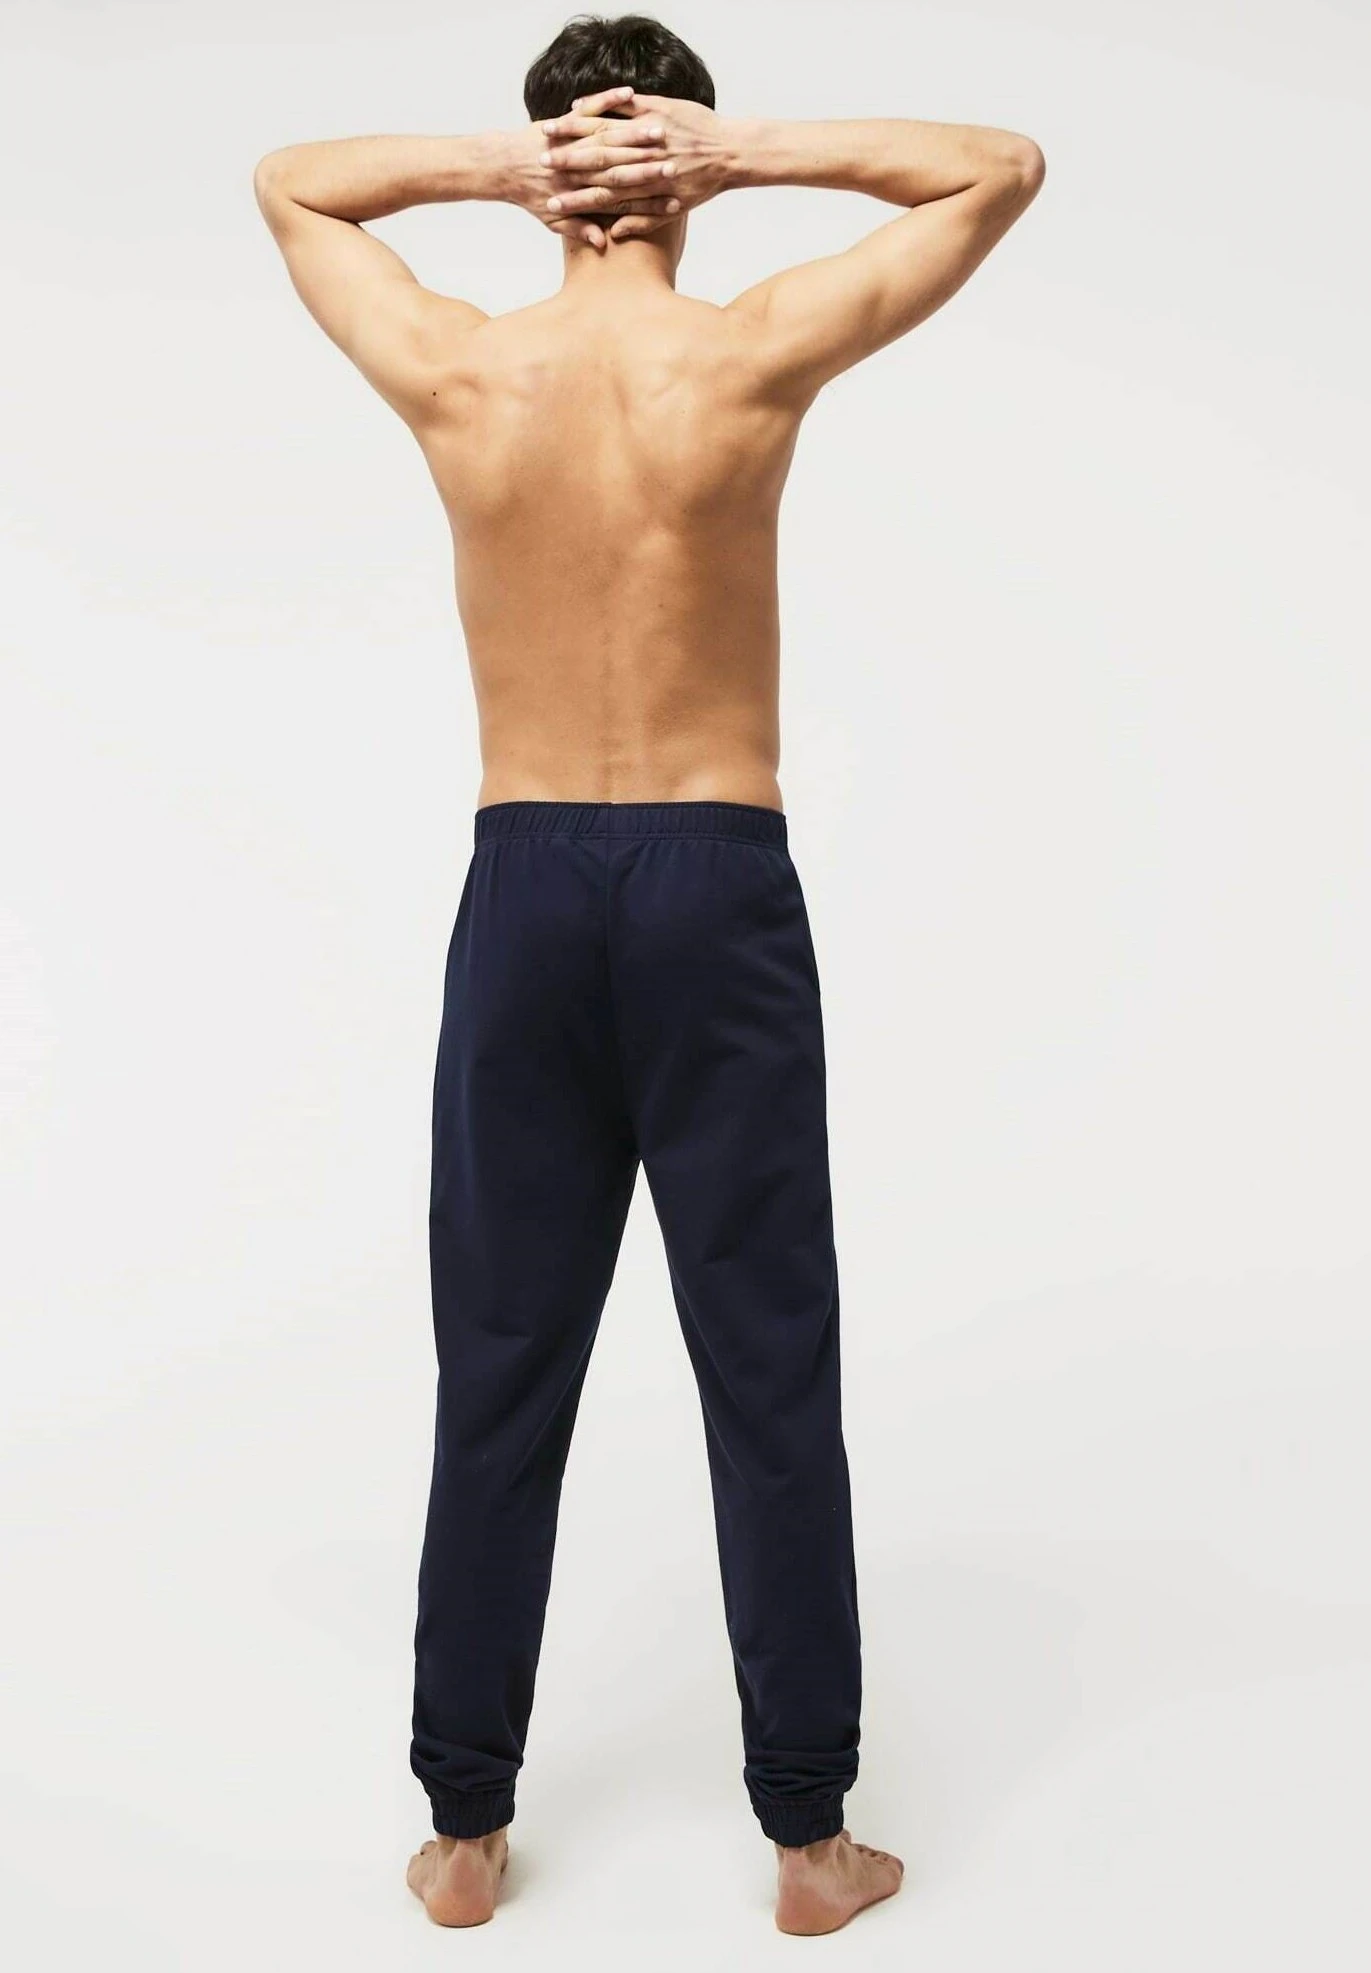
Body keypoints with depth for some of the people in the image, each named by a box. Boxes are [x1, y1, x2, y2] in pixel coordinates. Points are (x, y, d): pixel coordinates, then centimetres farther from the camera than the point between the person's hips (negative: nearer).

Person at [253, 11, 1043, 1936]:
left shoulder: (458, 373, -2)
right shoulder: (755, 357, -6)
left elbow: (285, 181, 18)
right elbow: (1003, 168, 7)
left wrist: (493, 169, 2)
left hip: (525, 891, 2)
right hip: (721, 893, -1)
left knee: (500, 1378, 11)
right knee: (770, 1380, 7)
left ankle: (467, 1830, 22)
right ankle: (811, 1840, 18)